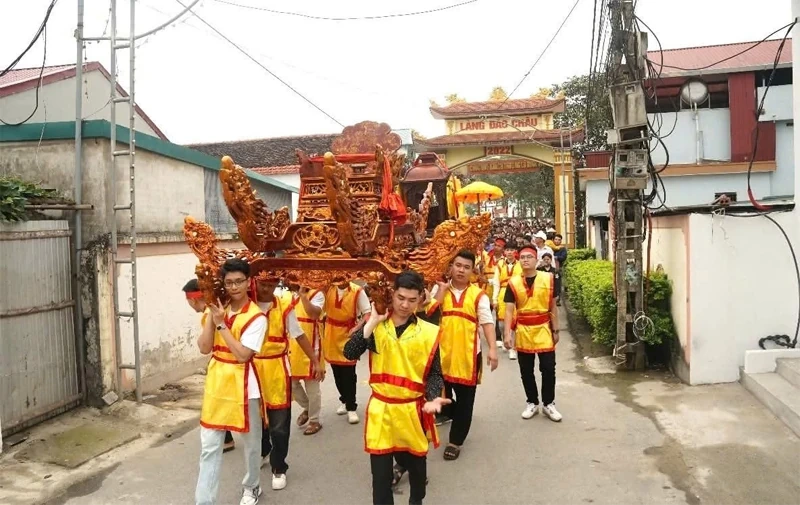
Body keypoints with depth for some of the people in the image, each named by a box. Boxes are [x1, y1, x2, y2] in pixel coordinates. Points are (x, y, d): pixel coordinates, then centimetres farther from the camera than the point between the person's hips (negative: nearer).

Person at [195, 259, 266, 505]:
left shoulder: (256, 317, -13)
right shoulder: (218, 309, 3)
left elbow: (243, 354, -22)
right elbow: (204, 348, -3)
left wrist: (221, 324, -20)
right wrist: (212, 317, -13)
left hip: (243, 386, -4)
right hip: (216, 384, 4)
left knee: (250, 441, 14)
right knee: (209, 446, 6)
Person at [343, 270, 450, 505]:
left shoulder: (429, 332, -6)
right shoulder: (376, 326, -2)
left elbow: (434, 373, -1)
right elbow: (349, 353, -15)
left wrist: (433, 398, -19)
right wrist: (371, 323, -16)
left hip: (413, 410, 0)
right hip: (381, 409, 0)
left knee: (416, 462, 19)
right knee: (380, 472, 5)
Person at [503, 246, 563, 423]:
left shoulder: (548, 279, -3)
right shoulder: (514, 283, -2)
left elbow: (553, 307, 2)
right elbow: (509, 310, -6)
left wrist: (556, 330, 2)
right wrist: (507, 334, -14)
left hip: (543, 329, -1)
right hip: (523, 331, 1)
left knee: (548, 369, 1)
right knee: (526, 371, 10)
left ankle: (549, 404, 19)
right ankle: (532, 403, 26)